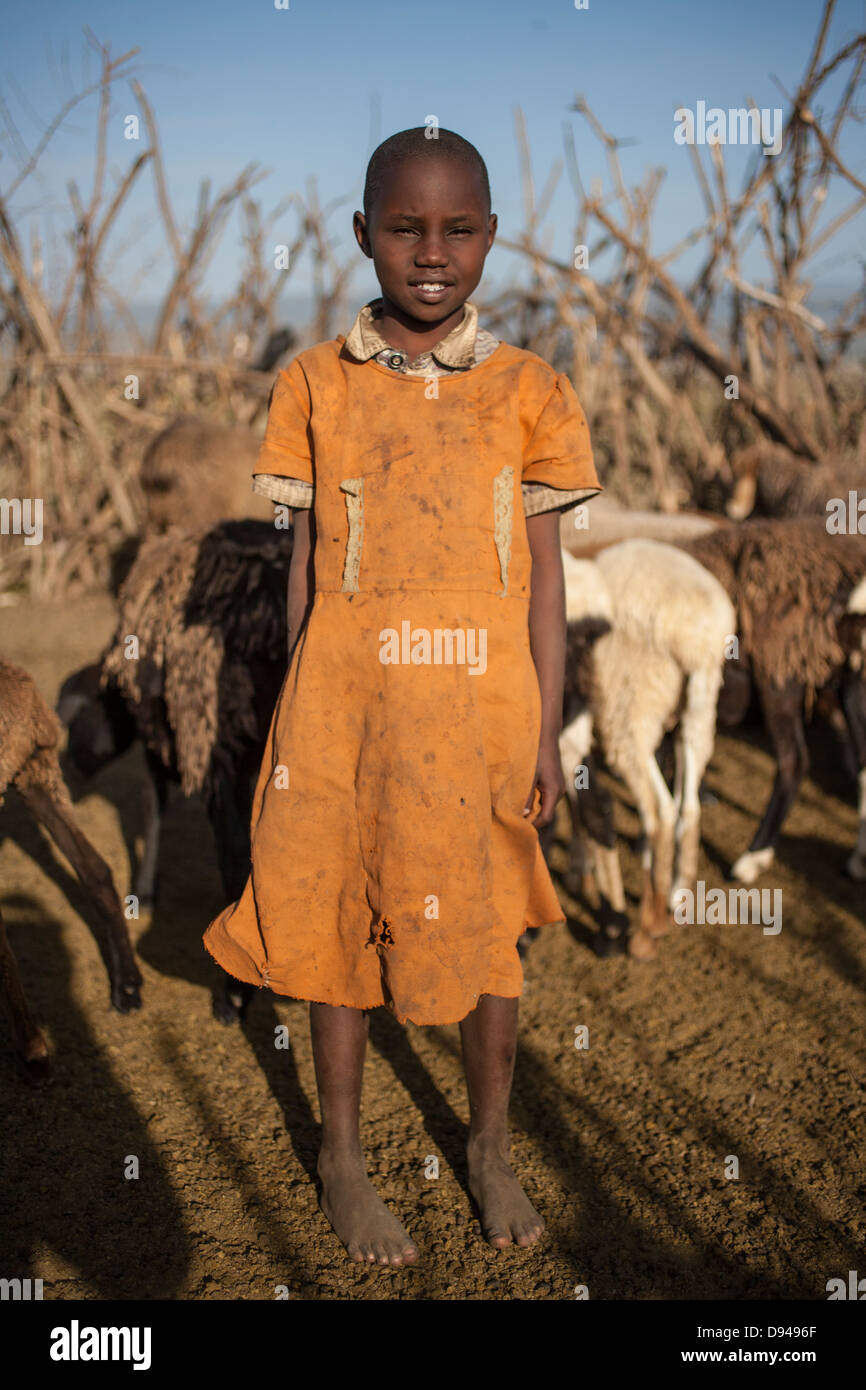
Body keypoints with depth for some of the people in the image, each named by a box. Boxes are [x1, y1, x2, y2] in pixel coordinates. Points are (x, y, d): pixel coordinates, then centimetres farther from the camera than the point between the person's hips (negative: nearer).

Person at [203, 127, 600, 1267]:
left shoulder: (528, 391, 1)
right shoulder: (315, 384, 2)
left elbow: (545, 573, 3)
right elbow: (306, 559, 5)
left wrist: (548, 734, 0)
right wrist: (297, 712, 5)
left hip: (483, 705, 0)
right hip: (347, 703, 0)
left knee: (489, 927, 11)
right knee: (340, 919, 10)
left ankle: (490, 1149, 33)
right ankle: (342, 1154, 30)